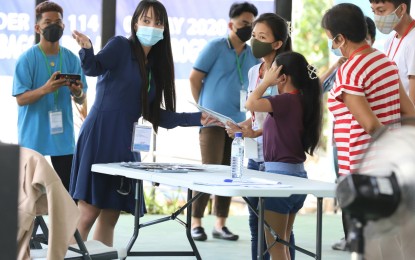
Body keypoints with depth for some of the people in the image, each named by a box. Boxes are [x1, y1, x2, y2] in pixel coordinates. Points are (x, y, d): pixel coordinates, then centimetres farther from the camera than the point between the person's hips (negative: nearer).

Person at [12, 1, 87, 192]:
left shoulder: (72, 59, 5)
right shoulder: (27, 59, -6)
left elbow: (81, 100, 7)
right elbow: (21, 99, -10)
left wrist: (78, 93, -17)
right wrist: (45, 89, -28)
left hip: (63, 137, 3)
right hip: (33, 138, -3)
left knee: (65, 191, 3)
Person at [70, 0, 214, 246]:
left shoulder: (154, 66, 17)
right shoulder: (121, 46, -3)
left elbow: (154, 114, 17)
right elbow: (93, 68, -21)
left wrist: (197, 118, 14)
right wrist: (87, 49, -43)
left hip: (125, 143, 7)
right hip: (100, 136, -7)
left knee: (110, 215, 7)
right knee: (88, 212, -11)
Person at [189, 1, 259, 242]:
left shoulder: (253, 55, 9)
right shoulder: (215, 47, -6)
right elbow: (194, 78, -3)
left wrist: (244, 107, 10)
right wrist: (205, 107, 3)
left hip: (238, 121, 5)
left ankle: (221, 224, 13)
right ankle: (196, 222, 0)